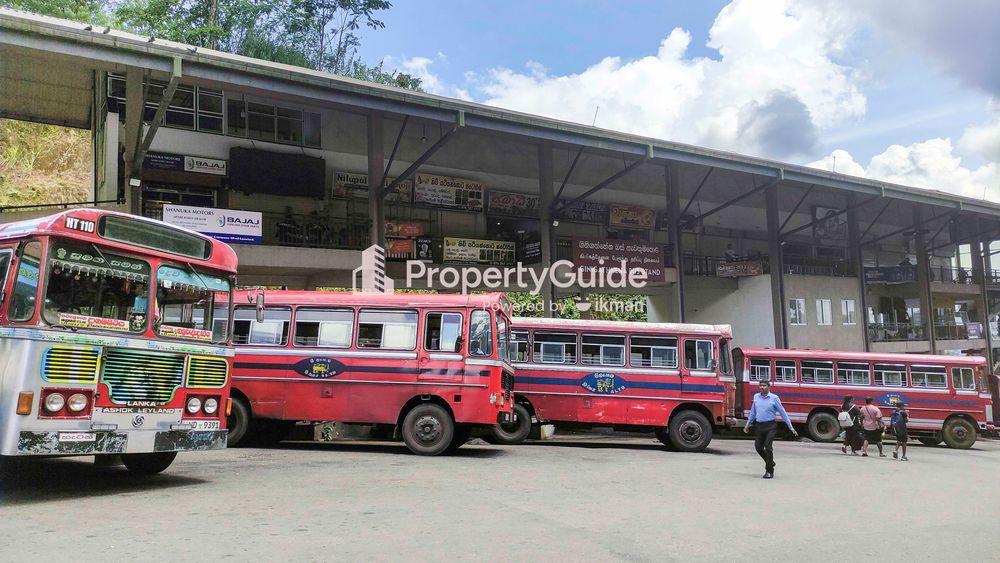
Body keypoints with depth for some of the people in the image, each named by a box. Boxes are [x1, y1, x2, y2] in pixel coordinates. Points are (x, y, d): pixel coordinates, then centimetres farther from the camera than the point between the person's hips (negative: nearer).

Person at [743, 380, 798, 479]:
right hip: (759, 426, 5)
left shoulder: (774, 398, -5)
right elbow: (753, 411, 19)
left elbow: (783, 413, -1)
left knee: (768, 447, -9)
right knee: (758, 447, 7)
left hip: (770, 426, -4)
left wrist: (791, 427, -1)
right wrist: (748, 424, 22)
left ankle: (769, 471, 3)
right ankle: (770, 462, 32)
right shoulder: (756, 397, 7)